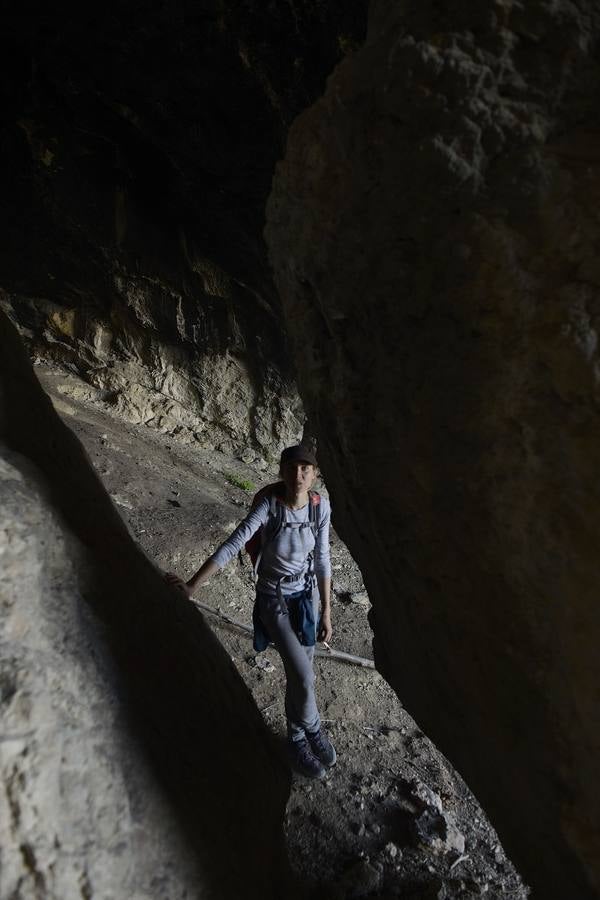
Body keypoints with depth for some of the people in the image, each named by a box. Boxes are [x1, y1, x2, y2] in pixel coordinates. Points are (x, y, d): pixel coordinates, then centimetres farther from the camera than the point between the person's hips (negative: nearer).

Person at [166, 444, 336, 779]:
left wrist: (326, 612, -1)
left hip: (307, 595, 3)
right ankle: (313, 729, 25)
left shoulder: (320, 506, -14)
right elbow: (233, 545, -28)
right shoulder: (269, 503, -24)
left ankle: (297, 738, 41)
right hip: (273, 597, -3)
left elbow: (322, 560, -5)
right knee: (303, 676, -9)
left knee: (300, 673, 14)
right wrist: (191, 586, -31)